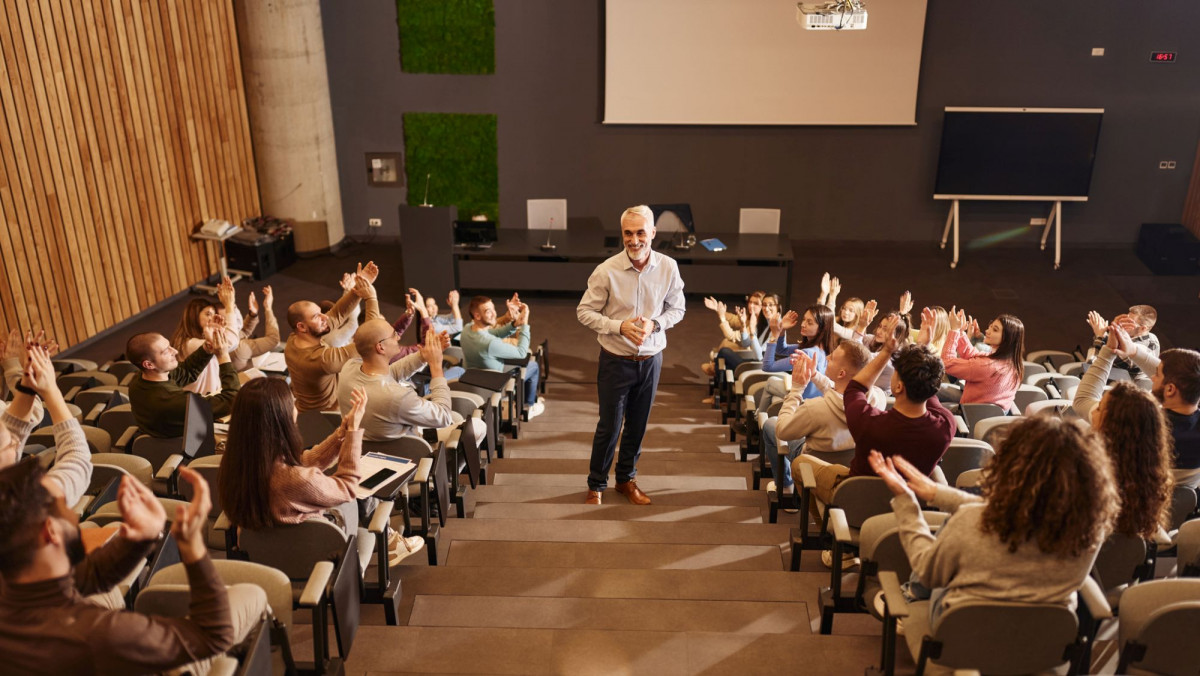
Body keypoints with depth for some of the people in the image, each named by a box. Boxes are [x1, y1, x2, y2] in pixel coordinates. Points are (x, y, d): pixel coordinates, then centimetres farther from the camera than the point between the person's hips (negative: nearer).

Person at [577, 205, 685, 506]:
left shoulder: (668, 268, -8)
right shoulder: (607, 271, -17)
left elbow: (677, 309, 3)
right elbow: (584, 311, -10)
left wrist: (654, 324, -17)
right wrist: (620, 326, -23)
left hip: (651, 359, 3)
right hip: (616, 360, -3)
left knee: (638, 424, 17)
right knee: (609, 426, 6)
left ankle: (626, 479, 37)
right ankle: (596, 484, 27)